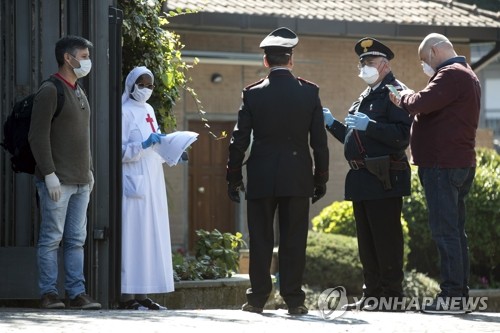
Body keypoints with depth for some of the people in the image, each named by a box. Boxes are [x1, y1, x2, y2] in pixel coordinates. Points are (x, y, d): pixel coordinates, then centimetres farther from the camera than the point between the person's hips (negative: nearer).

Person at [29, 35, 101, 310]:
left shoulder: (79, 93, 18)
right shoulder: (50, 91, -8)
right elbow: (38, 136, -14)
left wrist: (89, 170, 18)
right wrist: (49, 174, -18)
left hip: (81, 182, 8)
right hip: (57, 181, -8)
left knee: (76, 239, 6)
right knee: (52, 238, -5)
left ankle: (77, 293, 7)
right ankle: (49, 294, -2)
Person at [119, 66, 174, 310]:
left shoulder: (148, 111, 17)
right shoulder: (125, 112, -6)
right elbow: (118, 151, -11)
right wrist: (144, 145, -22)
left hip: (152, 182, 8)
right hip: (134, 183, -8)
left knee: (151, 237, 6)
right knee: (133, 236, -10)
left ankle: (142, 294, 8)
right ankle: (127, 296, -9)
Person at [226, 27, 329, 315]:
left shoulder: (253, 94, -2)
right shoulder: (309, 92, -1)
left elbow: (240, 140, -1)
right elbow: (320, 141, 1)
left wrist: (234, 177, 7)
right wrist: (321, 178, 9)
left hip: (261, 179, 0)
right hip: (297, 178, 0)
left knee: (261, 240, 5)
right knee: (294, 240, 3)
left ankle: (258, 298, 5)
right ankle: (294, 299, 1)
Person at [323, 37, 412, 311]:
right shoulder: (365, 98, 22)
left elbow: (402, 135, -19)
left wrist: (368, 126, -23)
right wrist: (332, 123, 16)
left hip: (384, 180, -10)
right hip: (361, 180, 10)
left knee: (386, 239, -7)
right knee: (366, 241, 12)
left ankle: (391, 296, -4)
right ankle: (371, 295, 17)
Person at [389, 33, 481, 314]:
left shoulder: (451, 75, -13)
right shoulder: (467, 75, 21)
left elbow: (421, 103, -22)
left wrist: (402, 97, -3)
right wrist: (407, 99, 7)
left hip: (443, 165, -11)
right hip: (461, 164, 11)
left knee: (445, 230, -10)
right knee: (456, 230, 11)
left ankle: (452, 296, -12)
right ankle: (461, 295, 13)